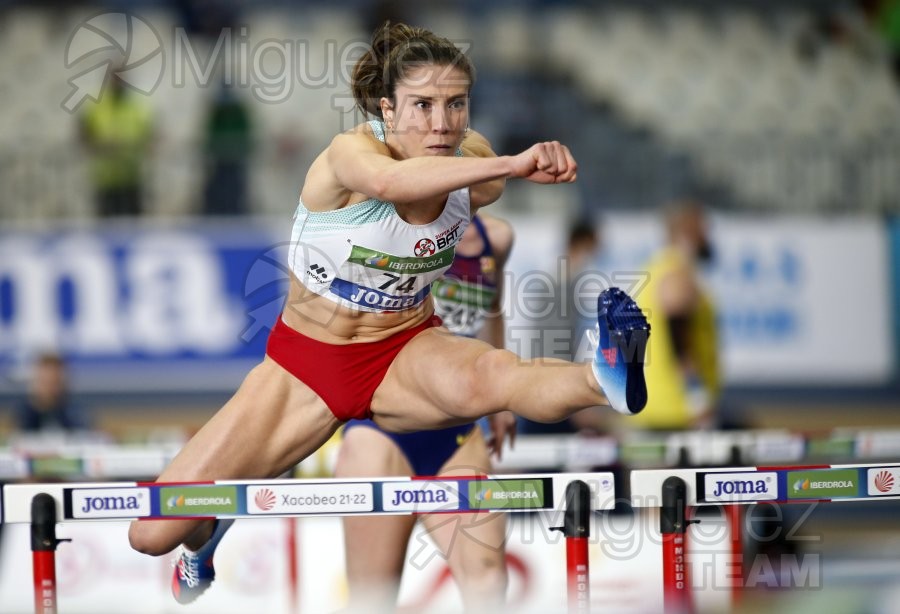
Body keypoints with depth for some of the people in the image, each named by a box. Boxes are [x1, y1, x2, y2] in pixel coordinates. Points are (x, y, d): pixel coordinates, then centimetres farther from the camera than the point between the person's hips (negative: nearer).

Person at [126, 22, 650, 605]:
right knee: (154, 533, -5)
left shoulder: (473, 163, -11)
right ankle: (210, 533, 29)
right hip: (306, 363, -1)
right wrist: (513, 163, -65)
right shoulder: (351, 152, -26)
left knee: (483, 379, -40)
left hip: (407, 354, 1)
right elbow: (390, 180, -54)